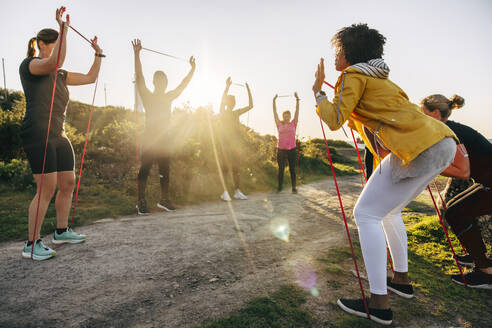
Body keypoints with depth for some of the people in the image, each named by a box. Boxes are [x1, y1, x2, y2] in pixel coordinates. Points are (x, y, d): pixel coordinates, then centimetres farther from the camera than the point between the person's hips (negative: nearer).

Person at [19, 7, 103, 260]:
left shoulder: (60, 76, 20)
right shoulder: (29, 65, -2)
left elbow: (91, 77, 25)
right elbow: (55, 62, -24)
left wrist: (98, 53, 20)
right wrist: (63, 28, -21)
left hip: (59, 137, 8)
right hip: (38, 135, -8)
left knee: (68, 184, 10)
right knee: (47, 187, -12)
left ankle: (61, 232, 26)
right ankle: (32, 244, 0)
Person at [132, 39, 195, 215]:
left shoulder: (168, 97, 16)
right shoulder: (147, 96, 2)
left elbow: (183, 85, 22)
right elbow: (139, 77, -10)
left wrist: (192, 69, 23)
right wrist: (136, 54, -18)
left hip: (165, 139, 6)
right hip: (150, 138, -5)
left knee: (165, 170, 8)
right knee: (145, 169, -5)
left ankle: (164, 200, 18)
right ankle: (141, 201, 0)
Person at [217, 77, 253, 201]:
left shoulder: (236, 113, 15)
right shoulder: (222, 112, 1)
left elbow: (250, 106, 13)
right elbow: (222, 101, -19)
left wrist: (248, 89, 9)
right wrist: (227, 86, -27)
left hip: (235, 144, 5)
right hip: (225, 143, -5)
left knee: (236, 168, 7)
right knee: (225, 167, -7)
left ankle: (237, 191, 13)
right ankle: (225, 192, -6)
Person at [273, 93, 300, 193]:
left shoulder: (293, 124, 5)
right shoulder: (279, 125, 6)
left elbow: (297, 111, 0)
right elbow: (275, 112, 4)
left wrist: (297, 99, -5)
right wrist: (274, 100, 0)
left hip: (292, 149, 0)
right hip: (281, 150, 1)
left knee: (292, 169, 4)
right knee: (281, 169, 6)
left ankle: (294, 187, 10)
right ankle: (279, 187, 13)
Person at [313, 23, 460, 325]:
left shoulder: (354, 74, -1)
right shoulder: (379, 77, 27)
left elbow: (334, 120, -7)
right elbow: (361, 121, 33)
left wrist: (318, 91, 4)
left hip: (418, 147, -10)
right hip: (441, 143, 10)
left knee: (367, 213, -5)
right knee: (389, 210, 22)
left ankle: (379, 303, 0)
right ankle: (402, 279, 32)